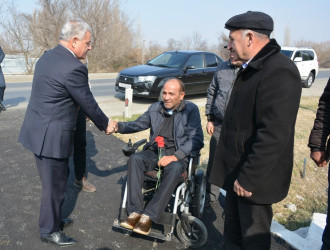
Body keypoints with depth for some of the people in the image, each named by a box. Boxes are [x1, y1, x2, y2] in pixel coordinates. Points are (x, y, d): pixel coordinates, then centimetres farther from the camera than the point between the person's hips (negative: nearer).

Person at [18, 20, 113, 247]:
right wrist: (105, 124, 2)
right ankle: (49, 230, 27)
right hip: (51, 135, -10)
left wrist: (72, 106, 16)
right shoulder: (74, 67, -21)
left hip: (38, 129, 10)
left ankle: (54, 219, 40)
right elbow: (88, 103, -13)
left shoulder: (48, 56, 8)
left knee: (58, 178, 23)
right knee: (55, 183, 8)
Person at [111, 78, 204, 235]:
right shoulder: (155, 108, 13)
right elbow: (138, 124, 20)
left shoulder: (191, 110, -1)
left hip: (177, 155, -3)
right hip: (154, 152, 4)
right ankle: (135, 212, -27)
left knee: (174, 169, -37)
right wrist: (118, 126, -1)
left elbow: (196, 140, -10)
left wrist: (174, 157, -22)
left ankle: (149, 216, -29)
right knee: (134, 159, -27)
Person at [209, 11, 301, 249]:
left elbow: (274, 136, -28)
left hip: (254, 177, -9)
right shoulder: (252, 67, 10)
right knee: (233, 228, 23)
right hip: (238, 170, 9)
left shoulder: (279, 71, -22)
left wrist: (248, 178, -23)